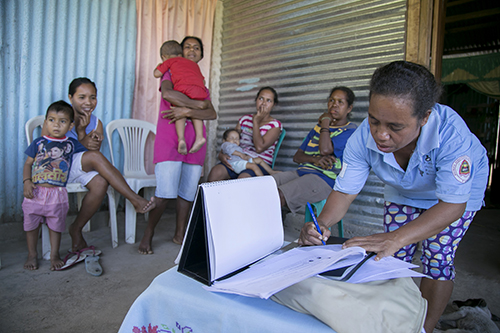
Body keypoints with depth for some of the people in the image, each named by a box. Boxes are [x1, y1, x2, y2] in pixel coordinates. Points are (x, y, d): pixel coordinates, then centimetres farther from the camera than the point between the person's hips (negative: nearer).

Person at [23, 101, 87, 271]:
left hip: (57, 193, -1)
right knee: (31, 224, 12)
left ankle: (54, 255, 26)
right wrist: (27, 182, -8)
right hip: (36, 191, 1)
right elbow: (28, 163, 5)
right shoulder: (38, 142, 3)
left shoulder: (71, 144, 4)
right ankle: (32, 255, 31)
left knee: (56, 225, 10)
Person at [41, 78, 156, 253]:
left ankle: (76, 229, -9)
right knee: (95, 157, -31)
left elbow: (93, 149, -4)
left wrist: (82, 132, -20)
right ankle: (136, 200, -32)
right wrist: (84, 144, -24)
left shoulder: (96, 123, 5)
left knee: (101, 182, -30)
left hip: (81, 169, 4)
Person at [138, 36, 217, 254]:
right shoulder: (170, 72, 11)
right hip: (169, 138, -4)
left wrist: (187, 111, -14)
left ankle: (180, 234, 17)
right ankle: (148, 234, 6)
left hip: (194, 142, 5)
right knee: (166, 192, -13)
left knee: (188, 191, 4)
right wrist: (198, 104, -10)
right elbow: (167, 93, -15)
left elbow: (212, 114, 3)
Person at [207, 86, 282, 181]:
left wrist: (256, 122, -8)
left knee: (243, 178, -38)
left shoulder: (275, 125, 2)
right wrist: (221, 154, -5)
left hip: (261, 163, -3)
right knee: (215, 172, -27)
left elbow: (259, 148, -14)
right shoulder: (245, 119, 16)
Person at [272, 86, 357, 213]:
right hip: (301, 172, 7)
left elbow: (325, 149, -16)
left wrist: (325, 121, 0)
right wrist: (315, 160, -5)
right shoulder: (318, 127, 24)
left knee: (279, 195, -31)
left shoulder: (350, 130, 3)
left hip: (324, 178, -6)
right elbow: (297, 156, 18)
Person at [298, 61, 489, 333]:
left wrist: (396, 238, -53)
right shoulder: (363, 138, -33)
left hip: (460, 188, -2)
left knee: (437, 261, -8)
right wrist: (322, 223, -47)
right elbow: (344, 191, -25)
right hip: (402, 192, 3)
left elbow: (453, 204, -39)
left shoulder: (450, 133, -42)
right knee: (394, 258, 0)